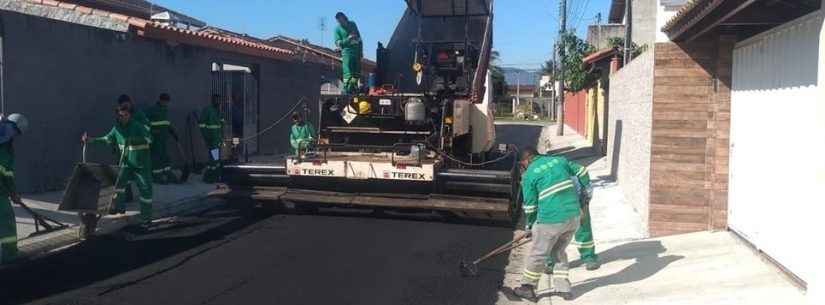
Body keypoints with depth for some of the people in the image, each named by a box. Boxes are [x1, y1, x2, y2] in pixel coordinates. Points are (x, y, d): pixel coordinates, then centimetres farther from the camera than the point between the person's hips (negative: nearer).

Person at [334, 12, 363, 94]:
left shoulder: (352, 24, 13)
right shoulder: (338, 29, 1)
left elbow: (359, 38, 18)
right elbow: (337, 43, -4)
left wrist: (361, 51, 13)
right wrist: (348, 39, -17)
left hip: (357, 51, 5)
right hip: (347, 52, -5)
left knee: (357, 72, 6)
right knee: (348, 73, -14)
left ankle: (353, 88, 15)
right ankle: (346, 89, -12)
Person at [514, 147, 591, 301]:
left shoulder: (529, 175, -2)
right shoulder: (559, 160, 12)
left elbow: (530, 206, -1)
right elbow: (582, 171, 17)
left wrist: (528, 226, 13)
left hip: (552, 220, -6)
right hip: (574, 216, 6)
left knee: (538, 254, 11)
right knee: (558, 252, 23)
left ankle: (528, 288, 23)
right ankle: (564, 288, 25)